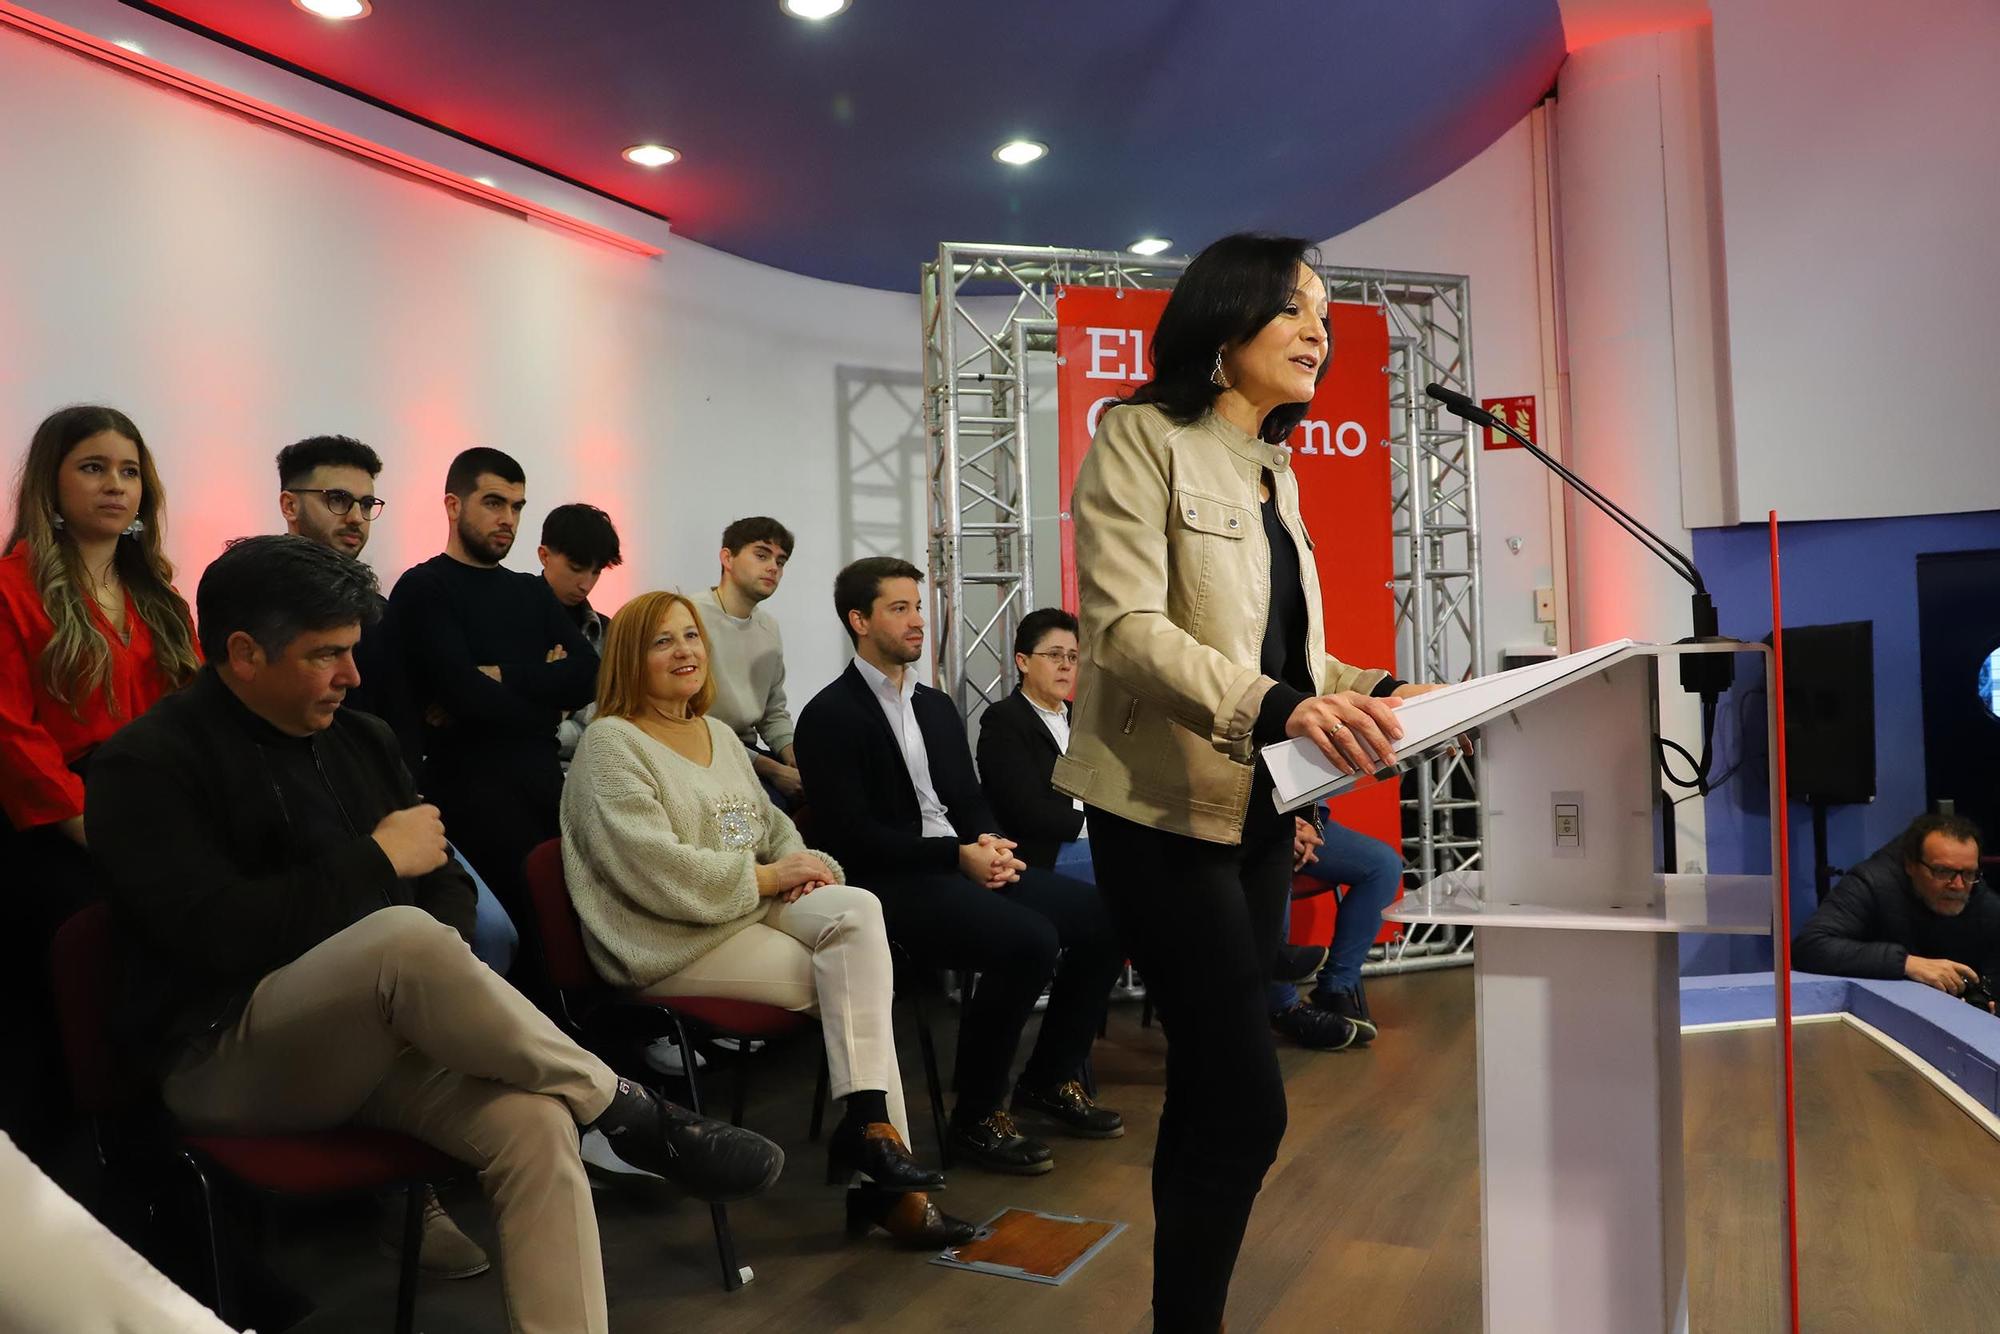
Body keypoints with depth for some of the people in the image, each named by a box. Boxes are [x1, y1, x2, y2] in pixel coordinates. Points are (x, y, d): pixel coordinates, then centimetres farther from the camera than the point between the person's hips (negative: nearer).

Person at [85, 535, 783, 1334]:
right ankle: (627, 1113, -20)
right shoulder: (148, 765, -7)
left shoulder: (360, 739, 12)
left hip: (378, 1041, 6)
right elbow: (225, 936, -22)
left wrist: (432, 978, -8)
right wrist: (379, 859, -13)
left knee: (535, 1123, -24)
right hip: (229, 1057, -6)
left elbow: (445, 883, 14)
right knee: (404, 938, -36)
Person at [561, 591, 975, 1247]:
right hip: (674, 943, -7)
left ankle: (869, 1127, -22)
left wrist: (807, 866, -4)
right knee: (853, 979, -21)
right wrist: (769, 877, -14)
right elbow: (656, 871, -16)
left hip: (756, 906, 7)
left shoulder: (720, 735, 20)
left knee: (857, 910, -22)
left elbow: (773, 826, 20)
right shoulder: (610, 743, -5)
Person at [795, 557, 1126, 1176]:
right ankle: (977, 1118, -11)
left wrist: (991, 844, -5)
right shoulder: (830, 717, -6)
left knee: (1103, 914, -6)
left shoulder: (936, 706, 19)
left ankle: (1051, 1079, 9)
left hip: (966, 864, 8)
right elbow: (850, 835, -14)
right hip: (894, 885, -8)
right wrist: (958, 856, -18)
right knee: (1029, 940, -30)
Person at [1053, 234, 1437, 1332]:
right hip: (1166, 809, -8)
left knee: (1206, 1093, 13)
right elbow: (1126, 626, -20)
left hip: (1259, 808, 8)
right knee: (1246, 1104, -8)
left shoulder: (1274, 469, 16)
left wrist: (1376, 694, -1)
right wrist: (1276, 707, -31)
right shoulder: (1141, 438, -7)